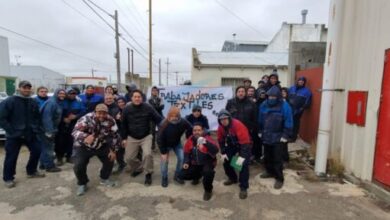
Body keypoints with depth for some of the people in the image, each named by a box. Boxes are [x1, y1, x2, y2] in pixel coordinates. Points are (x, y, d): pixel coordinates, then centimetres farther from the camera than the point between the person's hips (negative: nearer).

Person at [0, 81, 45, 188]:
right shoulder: (9, 101, -11)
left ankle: (31, 171, 32)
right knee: (11, 157, 4)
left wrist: (37, 129, 3)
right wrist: (12, 131, -17)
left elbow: (37, 117, 15)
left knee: (36, 151, 12)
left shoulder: (33, 102, 7)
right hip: (14, 135, -5)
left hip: (30, 134, 6)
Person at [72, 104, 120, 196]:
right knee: (79, 165, -17)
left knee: (110, 159, 0)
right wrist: (85, 137, -59)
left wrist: (113, 150, -8)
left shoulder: (110, 121, -16)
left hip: (101, 146, 4)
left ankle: (104, 178, 27)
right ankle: (82, 184, 12)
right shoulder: (86, 118, -28)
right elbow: (75, 131, -39)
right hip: (83, 146, -3)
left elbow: (115, 136, -7)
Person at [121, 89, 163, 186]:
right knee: (129, 157, 6)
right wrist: (124, 138, 4)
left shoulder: (148, 107, -12)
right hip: (132, 137, 3)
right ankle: (138, 168, 38)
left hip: (146, 136, -3)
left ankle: (148, 174, 4)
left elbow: (158, 119, -9)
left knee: (147, 154, -21)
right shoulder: (127, 109, -5)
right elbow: (123, 124, 4)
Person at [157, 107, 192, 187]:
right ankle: (164, 178, 15)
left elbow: (191, 131, -13)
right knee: (164, 160, -7)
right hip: (165, 144, -2)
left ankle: (177, 176, 16)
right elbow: (160, 139, -25)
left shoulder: (183, 122, -29)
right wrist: (163, 153, -22)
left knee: (182, 158, -6)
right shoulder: (164, 124, -33)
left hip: (177, 143, 3)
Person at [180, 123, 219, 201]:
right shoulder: (190, 139, -8)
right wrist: (186, 162, -4)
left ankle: (208, 190, -4)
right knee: (183, 175, -3)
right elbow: (187, 152, 8)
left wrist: (205, 142, -55)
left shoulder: (207, 138, -24)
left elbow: (216, 150, -41)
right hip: (195, 163, 5)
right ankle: (197, 176, 31)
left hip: (208, 162, -5)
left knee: (207, 172, -36)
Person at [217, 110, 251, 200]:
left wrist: (242, 156, -33)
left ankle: (243, 188, -6)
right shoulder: (220, 127, -11)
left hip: (244, 144, -6)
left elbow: (244, 141, -32)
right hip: (232, 145, 7)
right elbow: (221, 141, 2)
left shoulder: (237, 125, -32)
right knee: (226, 161, 5)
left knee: (243, 164, -18)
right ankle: (232, 178, 29)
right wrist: (223, 153, -3)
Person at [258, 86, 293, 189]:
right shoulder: (264, 105, 2)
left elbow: (288, 122, -12)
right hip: (266, 136, 5)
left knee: (277, 158, 1)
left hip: (278, 137, -5)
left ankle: (279, 178, 14)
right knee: (267, 156, 18)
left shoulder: (284, 106, -13)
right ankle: (270, 171, 38)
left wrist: (285, 136, -13)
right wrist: (260, 131, 13)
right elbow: (260, 120, 11)